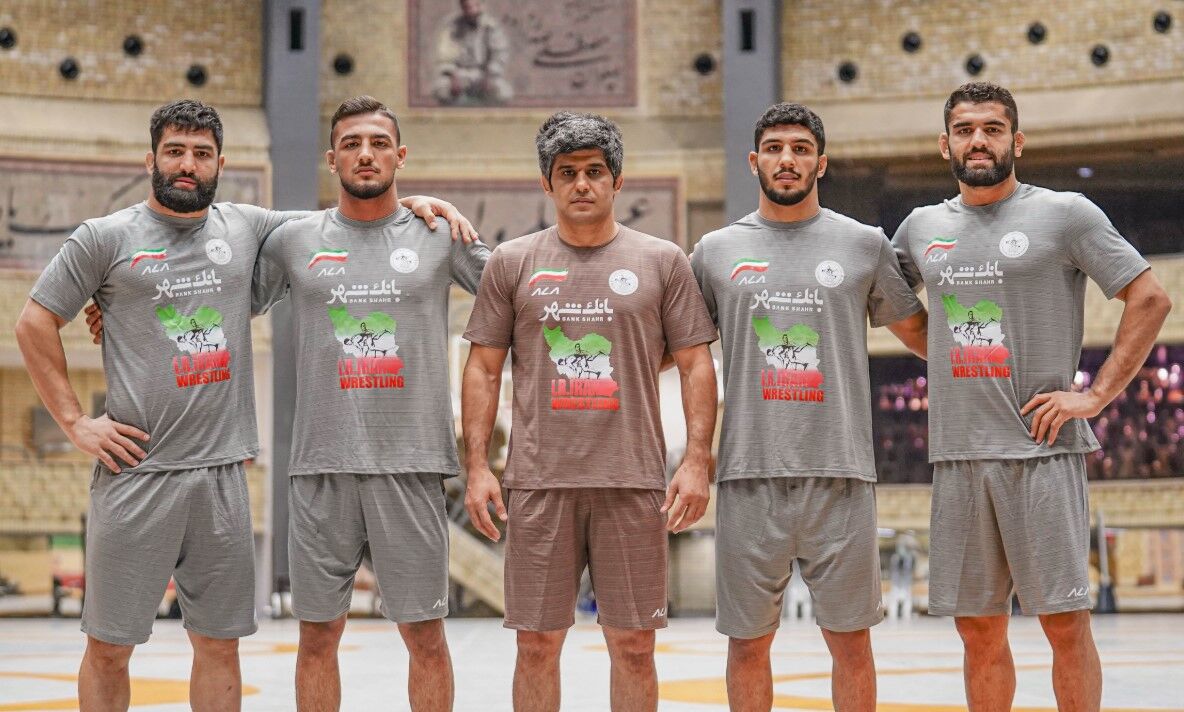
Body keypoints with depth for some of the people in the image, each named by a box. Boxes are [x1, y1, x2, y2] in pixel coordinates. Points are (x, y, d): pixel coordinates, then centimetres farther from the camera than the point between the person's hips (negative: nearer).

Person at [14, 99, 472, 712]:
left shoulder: (246, 228, 9)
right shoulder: (105, 238, 0)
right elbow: (34, 324, 5)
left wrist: (413, 201, 4)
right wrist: (74, 421, -1)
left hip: (222, 473, 3)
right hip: (135, 473, -3)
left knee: (219, 643, 9)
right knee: (109, 647, 2)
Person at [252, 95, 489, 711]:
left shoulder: (440, 236, 5)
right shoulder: (294, 239, 8)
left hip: (412, 464, -1)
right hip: (321, 466, 1)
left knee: (425, 635, 3)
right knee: (317, 634, 8)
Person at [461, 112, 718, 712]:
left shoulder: (662, 261, 7)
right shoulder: (511, 262, 8)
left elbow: (695, 365, 5)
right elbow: (483, 369, 8)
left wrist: (697, 461, -4)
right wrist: (477, 467, 0)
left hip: (634, 482, 0)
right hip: (539, 481, 1)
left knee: (633, 647, 4)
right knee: (536, 645, 4)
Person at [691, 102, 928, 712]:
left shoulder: (864, 245, 7)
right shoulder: (715, 251, 9)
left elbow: (917, 332, 18)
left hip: (840, 477, -1)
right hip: (748, 477, 1)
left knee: (851, 640, 4)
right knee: (748, 641, 7)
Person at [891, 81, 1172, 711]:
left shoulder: (1064, 213, -1)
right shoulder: (922, 227, 12)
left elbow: (1150, 299, -3)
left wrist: (1097, 394, -10)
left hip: (1042, 450, -4)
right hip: (957, 453, 4)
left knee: (1065, 622, -3)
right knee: (979, 630, 9)